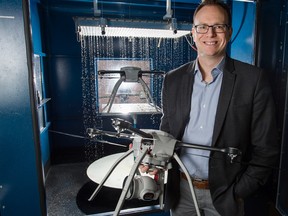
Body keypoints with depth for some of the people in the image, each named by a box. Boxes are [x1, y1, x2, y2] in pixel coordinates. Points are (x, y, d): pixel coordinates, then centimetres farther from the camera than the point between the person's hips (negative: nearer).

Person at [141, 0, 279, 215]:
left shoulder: (254, 79, -10)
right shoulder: (173, 79, -2)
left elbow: (265, 148, -7)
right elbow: (167, 132, 6)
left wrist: (238, 192, -8)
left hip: (224, 194, -2)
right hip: (180, 190, 3)